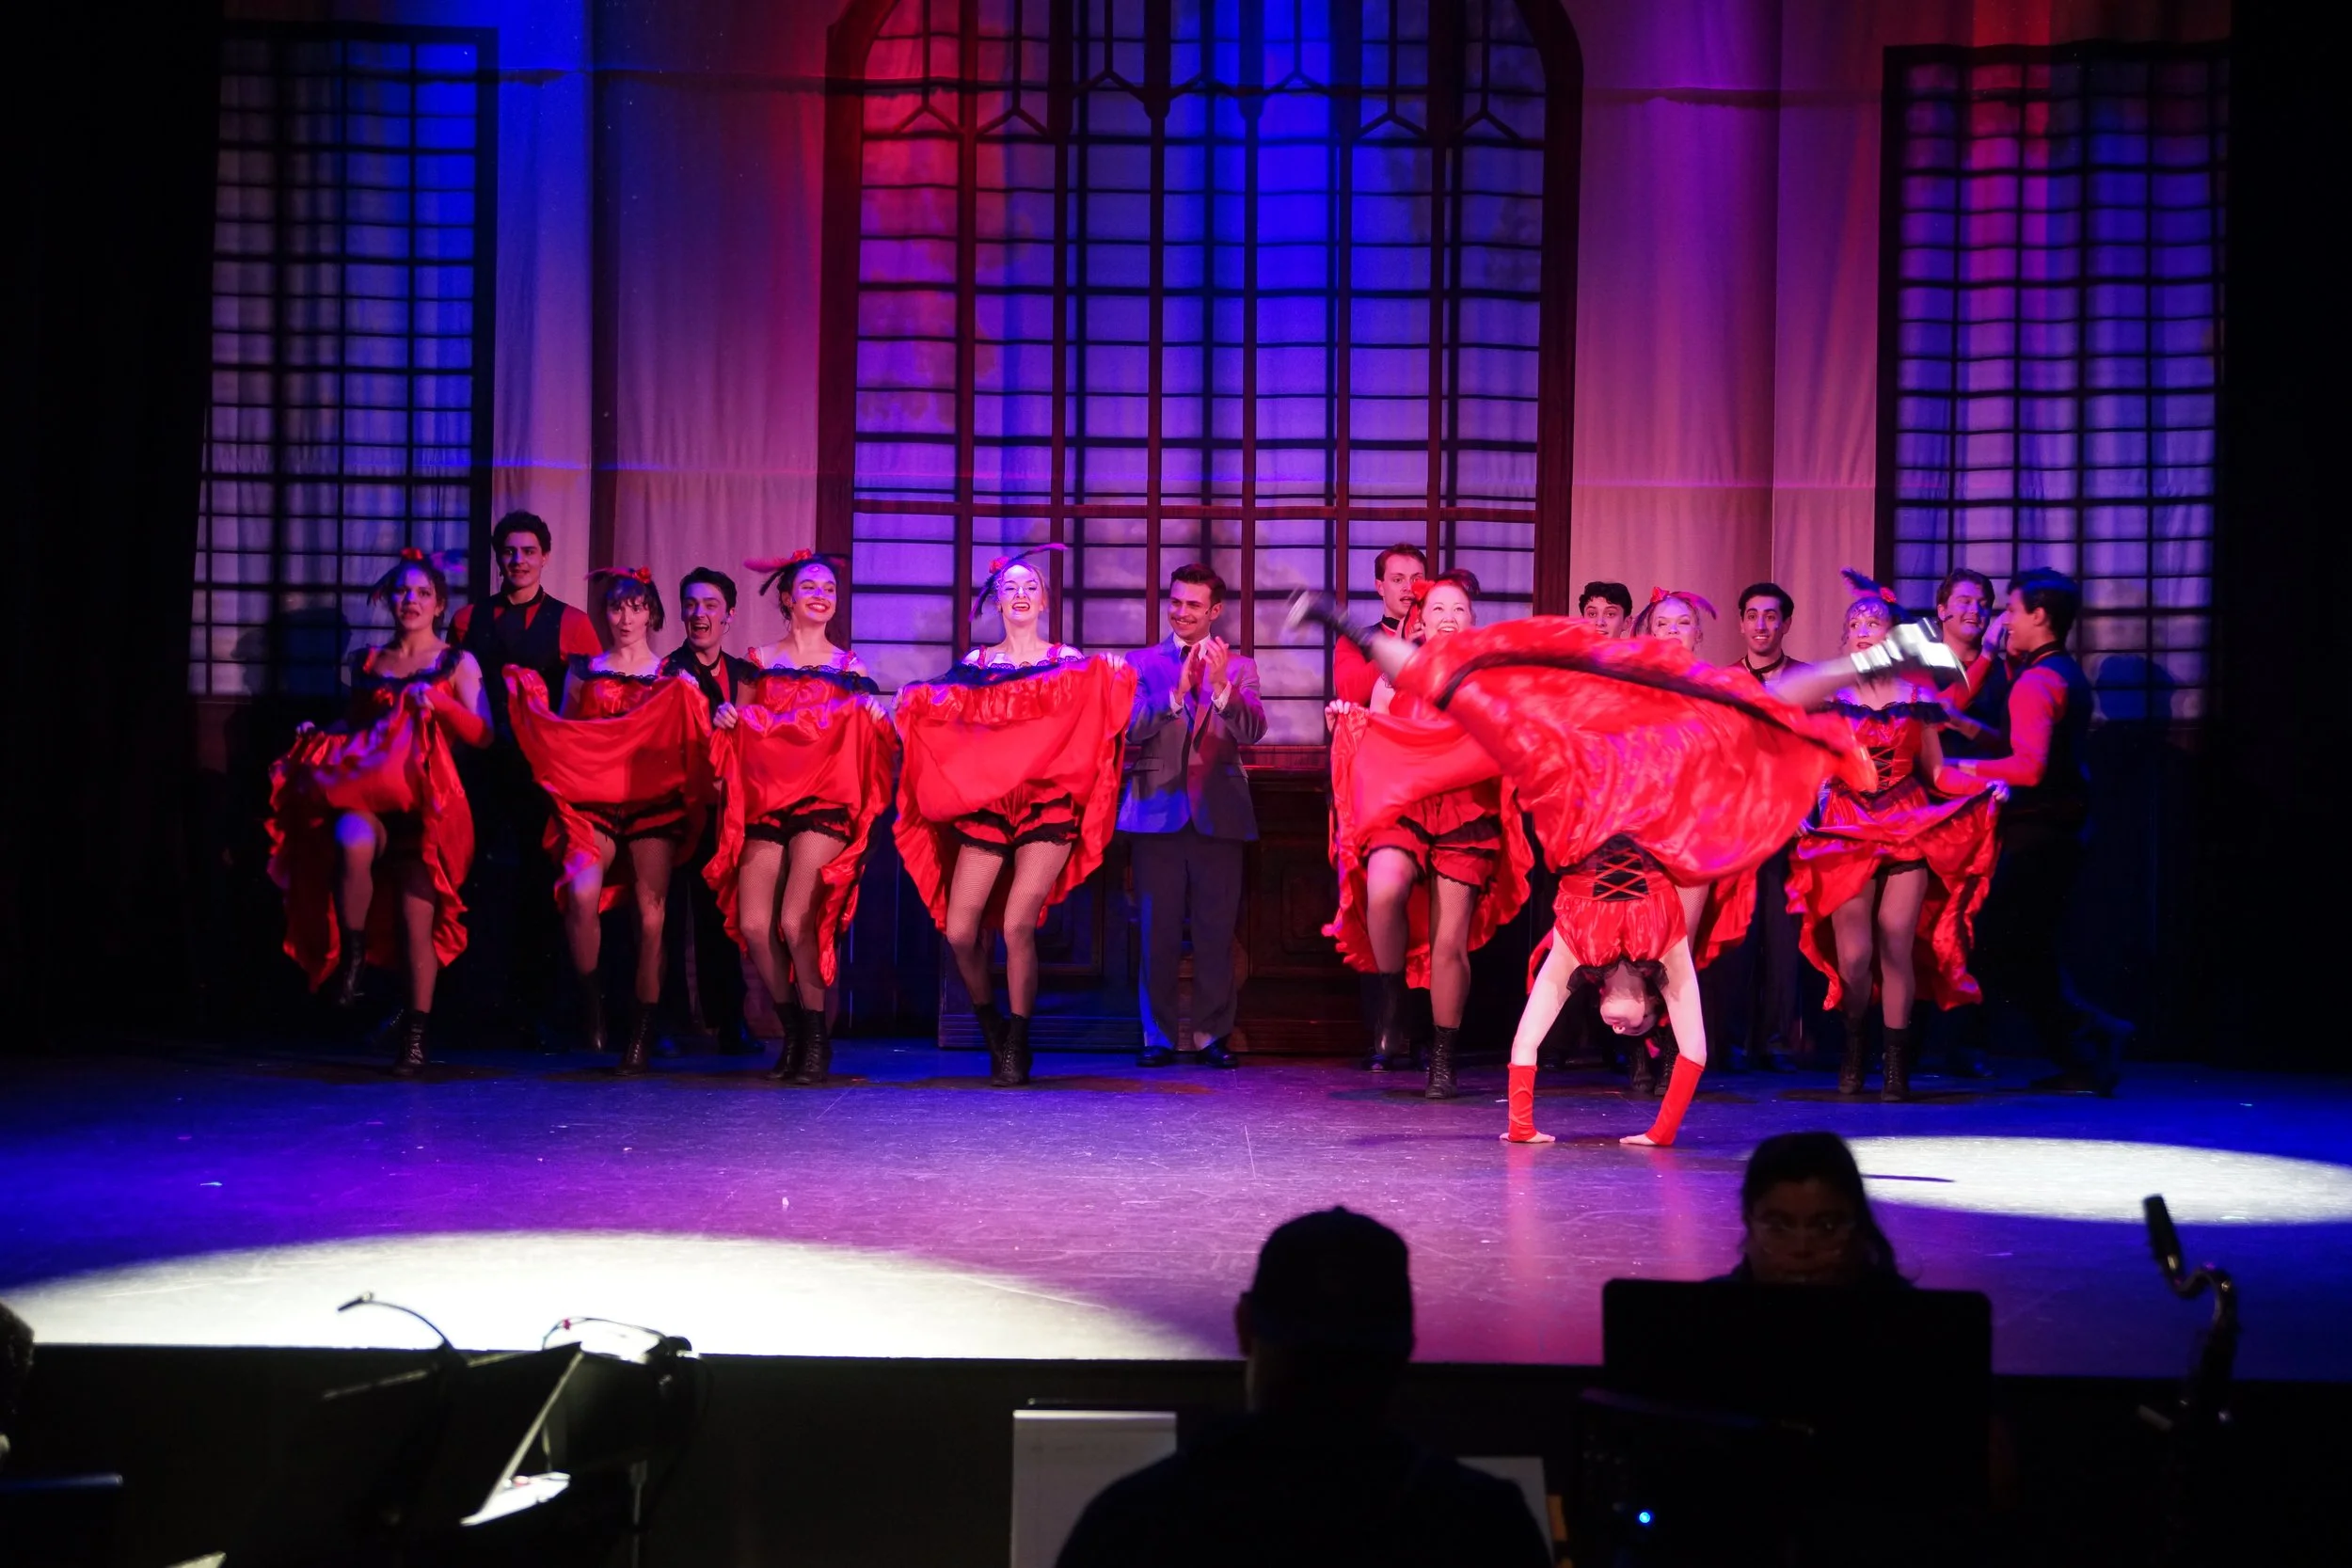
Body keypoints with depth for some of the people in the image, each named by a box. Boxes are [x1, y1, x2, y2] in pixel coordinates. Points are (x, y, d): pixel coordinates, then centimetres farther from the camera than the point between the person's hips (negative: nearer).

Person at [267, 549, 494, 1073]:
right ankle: (350, 952, -18)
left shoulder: (457, 664, 12)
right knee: (353, 842, -36)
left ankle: (415, 1030, 2)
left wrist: (438, 703, -12)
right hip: (364, 792, 1)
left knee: (416, 920, -9)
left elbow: (481, 734, 2)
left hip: (425, 799, -1)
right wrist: (319, 736, 9)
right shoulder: (367, 662, 19)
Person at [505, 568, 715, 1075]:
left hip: (654, 801, 0)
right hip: (593, 801, 0)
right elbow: (559, 735, 17)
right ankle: (589, 995, -5)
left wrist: (692, 702, -11)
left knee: (651, 911, -6)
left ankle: (641, 1032, 3)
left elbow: (690, 743, 5)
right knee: (582, 891, -25)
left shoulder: (673, 678, 11)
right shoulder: (583, 670, 14)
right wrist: (533, 698, 3)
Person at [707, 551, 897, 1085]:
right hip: (765, 802, 2)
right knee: (753, 924, -10)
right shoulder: (760, 659, 13)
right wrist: (725, 722, -4)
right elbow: (739, 736, 17)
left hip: (825, 804, -2)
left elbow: (868, 742, 9)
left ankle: (818, 1039, -2)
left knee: (796, 921, -18)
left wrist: (878, 720, -11)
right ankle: (792, 1030, 11)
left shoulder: (850, 667, 10)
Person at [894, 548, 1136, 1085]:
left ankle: (1016, 1047, 3)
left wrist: (1114, 681, -20)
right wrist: (912, 700, -14)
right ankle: (990, 1025, 22)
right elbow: (941, 716, 4)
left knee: (1017, 926, -13)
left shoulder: (1069, 662, 8)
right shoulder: (975, 665, 12)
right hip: (984, 807, 2)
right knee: (959, 932, -5)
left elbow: (1093, 716, -3)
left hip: (1048, 805, -2)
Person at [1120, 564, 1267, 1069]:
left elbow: (1253, 730, -6)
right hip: (1158, 811, 0)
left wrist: (1221, 688, -24)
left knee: (1216, 932, 2)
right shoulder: (1142, 662, 8)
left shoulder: (1239, 666, 9)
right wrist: (1175, 694, -24)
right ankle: (1159, 1036, 9)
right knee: (1158, 932, 1)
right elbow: (1130, 725, -7)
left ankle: (1210, 1035, 9)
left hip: (1217, 813, 0)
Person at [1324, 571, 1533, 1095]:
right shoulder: (1395, 677, 13)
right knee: (1383, 891, -31)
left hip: (1466, 820, 0)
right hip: (1401, 811, 0)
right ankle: (1391, 1010, -11)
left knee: (1450, 943, -4)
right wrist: (1345, 725, -2)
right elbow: (1369, 750, 16)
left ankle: (1443, 1059, 11)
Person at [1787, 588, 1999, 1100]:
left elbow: (1936, 773, 8)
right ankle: (1855, 1048, 19)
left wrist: (1986, 785, -6)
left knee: (1896, 949, -7)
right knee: (1854, 955, -6)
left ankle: (1897, 1064, 5)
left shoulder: (1916, 698, 8)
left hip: (1908, 827, 0)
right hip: (1847, 828, 0)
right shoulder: (1829, 698, 5)